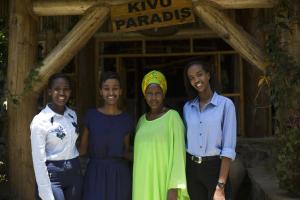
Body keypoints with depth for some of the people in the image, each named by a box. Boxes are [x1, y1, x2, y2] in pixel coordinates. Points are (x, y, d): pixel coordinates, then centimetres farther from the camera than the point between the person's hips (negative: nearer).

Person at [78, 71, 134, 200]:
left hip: (120, 175, 1)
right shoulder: (91, 115, 1)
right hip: (96, 175, -1)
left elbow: (126, 152, 12)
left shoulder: (126, 119, 4)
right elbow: (82, 148, 4)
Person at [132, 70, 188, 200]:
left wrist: (174, 188, -16)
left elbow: (178, 153, -11)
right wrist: (137, 184, 12)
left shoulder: (172, 116, -7)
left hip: (164, 182, -5)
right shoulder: (142, 120, 10)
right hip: (144, 182, 5)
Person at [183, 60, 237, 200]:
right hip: (191, 168, 4)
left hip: (215, 167, -4)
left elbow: (228, 148, -13)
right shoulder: (187, 107, 5)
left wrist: (220, 185, -17)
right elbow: (185, 141, 11)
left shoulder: (225, 104, -9)